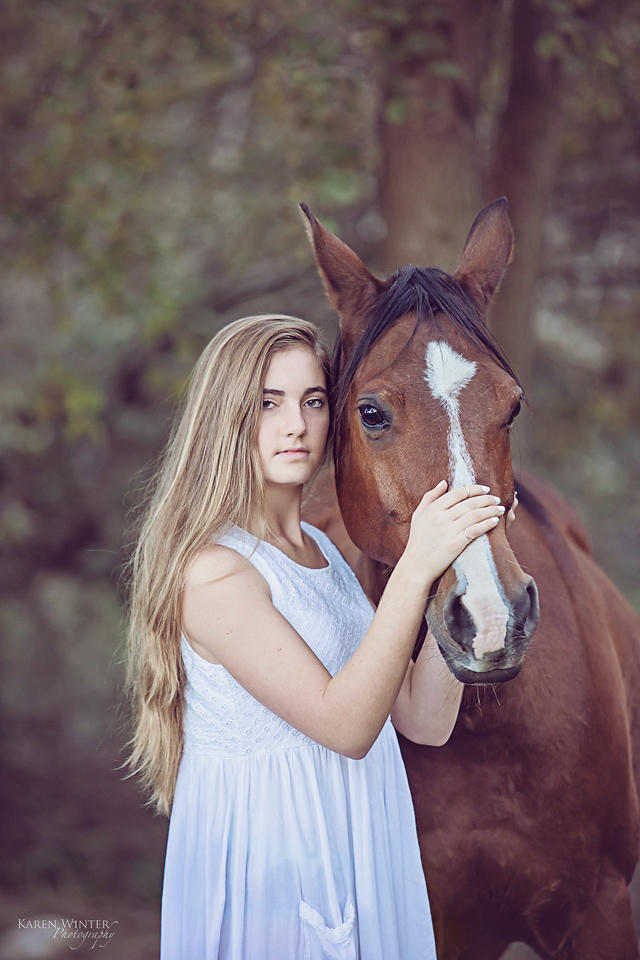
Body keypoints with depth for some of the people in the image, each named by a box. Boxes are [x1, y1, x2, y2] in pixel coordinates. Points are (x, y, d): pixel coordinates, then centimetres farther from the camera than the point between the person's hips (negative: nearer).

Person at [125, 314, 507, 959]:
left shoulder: (322, 550, 9)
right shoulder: (210, 568, -18)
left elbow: (424, 720, 1)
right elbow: (344, 725, -24)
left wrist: (459, 566, -8)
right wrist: (416, 566, -28)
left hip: (362, 844, 8)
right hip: (264, 850, -8)